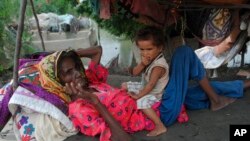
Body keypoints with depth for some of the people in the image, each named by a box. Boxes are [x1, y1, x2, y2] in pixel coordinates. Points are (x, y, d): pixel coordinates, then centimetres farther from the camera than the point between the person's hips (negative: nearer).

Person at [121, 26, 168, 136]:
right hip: (145, 87, 9)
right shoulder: (148, 59, -4)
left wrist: (138, 95, -23)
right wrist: (142, 64, -23)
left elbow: (151, 85, -29)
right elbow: (134, 73, -4)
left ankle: (160, 126, -30)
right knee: (125, 86, 10)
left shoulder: (158, 66, -29)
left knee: (142, 102, -36)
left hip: (156, 94, -9)